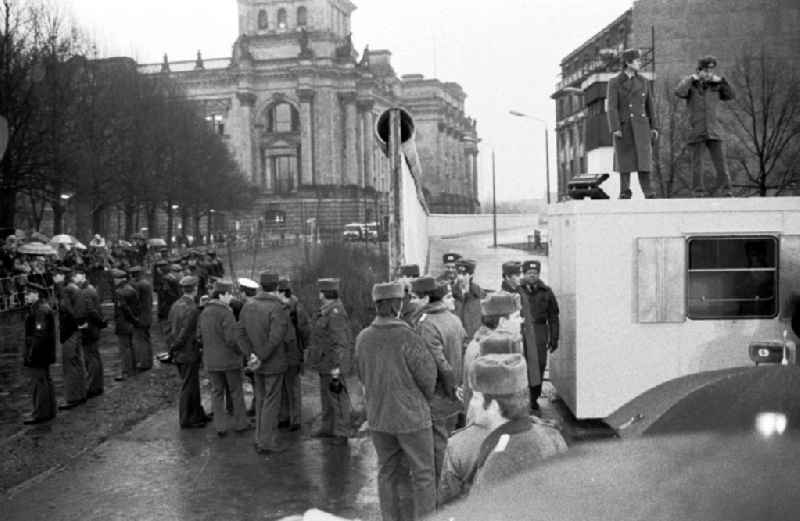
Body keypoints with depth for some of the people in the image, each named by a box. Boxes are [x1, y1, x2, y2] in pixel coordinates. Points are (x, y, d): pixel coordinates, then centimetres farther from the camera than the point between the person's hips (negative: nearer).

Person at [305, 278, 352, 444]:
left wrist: (336, 369, -22)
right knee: (326, 395, 18)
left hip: (333, 364, -10)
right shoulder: (324, 312, 10)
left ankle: (341, 433, 6)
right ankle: (328, 427, 31)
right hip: (324, 363, 10)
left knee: (337, 396, -2)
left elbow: (340, 343, -22)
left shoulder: (336, 314, -21)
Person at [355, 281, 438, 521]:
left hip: (377, 416, 5)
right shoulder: (407, 337, -21)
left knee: (387, 472, 18)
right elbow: (427, 375, -14)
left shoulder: (362, 338, -6)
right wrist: (423, 399, 6)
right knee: (423, 474, 9)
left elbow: (362, 375, 5)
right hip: (411, 416, -5)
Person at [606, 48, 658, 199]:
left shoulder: (643, 81, 9)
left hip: (640, 125, 2)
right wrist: (615, 129, -19)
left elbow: (649, 105, 12)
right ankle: (625, 193, 12)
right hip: (623, 126, -2)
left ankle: (648, 191, -8)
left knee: (643, 157, -9)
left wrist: (653, 127, 7)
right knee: (625, 159, 2)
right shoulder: (614, 82, -2)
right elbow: (612, 107, -10)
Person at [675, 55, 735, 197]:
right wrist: (692, 78, -14)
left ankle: (727, 190, 3)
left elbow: (731, 95, 5)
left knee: (720, 161, -1)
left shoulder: (715, 86, 10)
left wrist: (722, 80, -3)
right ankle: (698, 192, 6)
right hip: (696, 131, -2)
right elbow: (679, 92, -19)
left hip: (713, 131, 2)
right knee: (697, 163, 1)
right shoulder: (690, 84, 1)